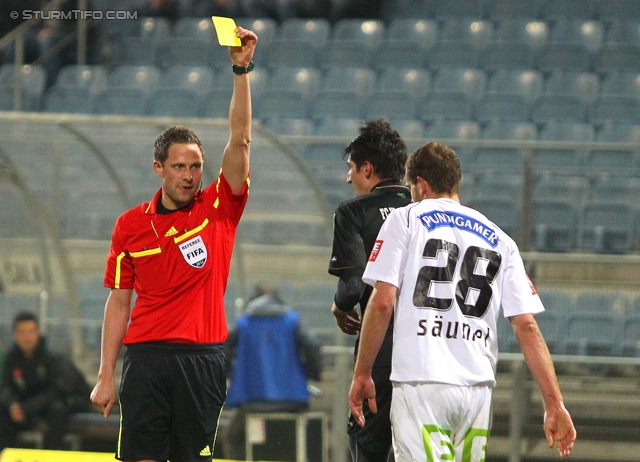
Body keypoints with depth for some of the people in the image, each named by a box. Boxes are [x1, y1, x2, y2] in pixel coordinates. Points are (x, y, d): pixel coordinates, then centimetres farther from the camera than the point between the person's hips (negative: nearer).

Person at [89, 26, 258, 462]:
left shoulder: (219, 209, 3)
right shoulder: (131, 225, 7)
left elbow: (240, 141, -7)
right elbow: (119, 301, 10)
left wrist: (242, 71, -16)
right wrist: (106, 375, 6)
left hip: (202, 357, -1)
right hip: (145, 356, 1)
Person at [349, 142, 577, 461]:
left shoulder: (405, 220, 6)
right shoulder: (499, 240, 16)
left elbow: (382, 302, -5)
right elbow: (526, 326, 7)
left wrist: (361, 374, 2)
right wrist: (554, 403, 4)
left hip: (421, 384, -4)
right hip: (478, 388, 4)